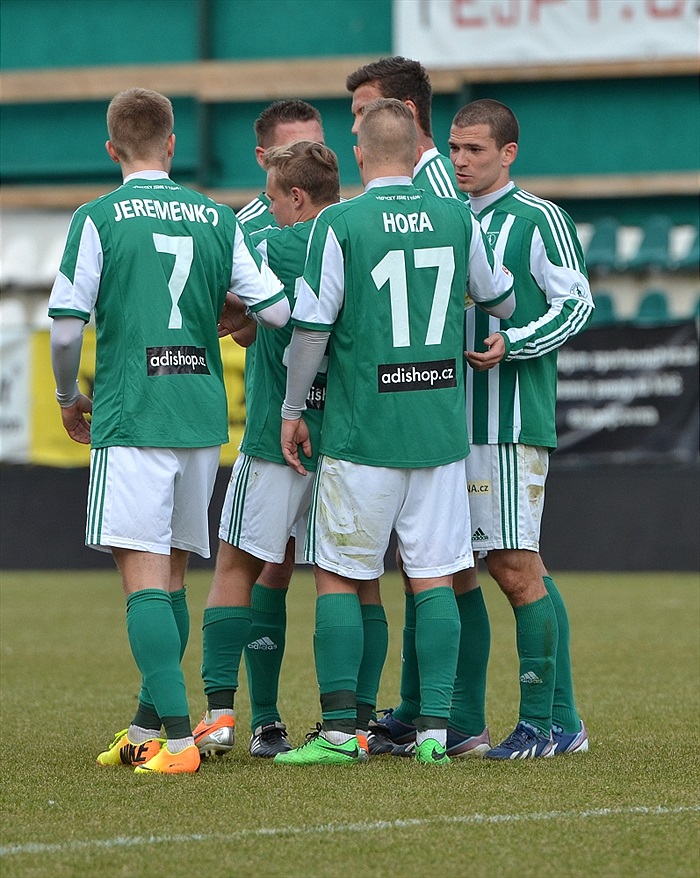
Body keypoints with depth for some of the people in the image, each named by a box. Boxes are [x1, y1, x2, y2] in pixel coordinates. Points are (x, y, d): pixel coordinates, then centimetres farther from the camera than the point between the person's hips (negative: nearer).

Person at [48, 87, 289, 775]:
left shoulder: (99, 218, -4)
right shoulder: (218, 219, 7)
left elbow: (66, 328, -7)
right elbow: (278, 311, 3)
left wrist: (68, 398, 10)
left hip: (131, 415, -5)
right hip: (203, 416, 5)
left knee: (144, 574, -8)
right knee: (172, 572, 15)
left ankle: (177, 738, -18)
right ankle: (146, 729, 23)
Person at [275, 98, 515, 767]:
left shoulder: (338, 224, -8)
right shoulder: (458, 220, 3)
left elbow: (311, 328, -9)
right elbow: (502, 302, 17)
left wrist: (292, 410, 4)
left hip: (360, 432, -3)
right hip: (441, 430, 3)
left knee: (337, 577, 6)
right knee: (433, 577, 7)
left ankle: (340, 729, 1)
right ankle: (434, 728, 2)